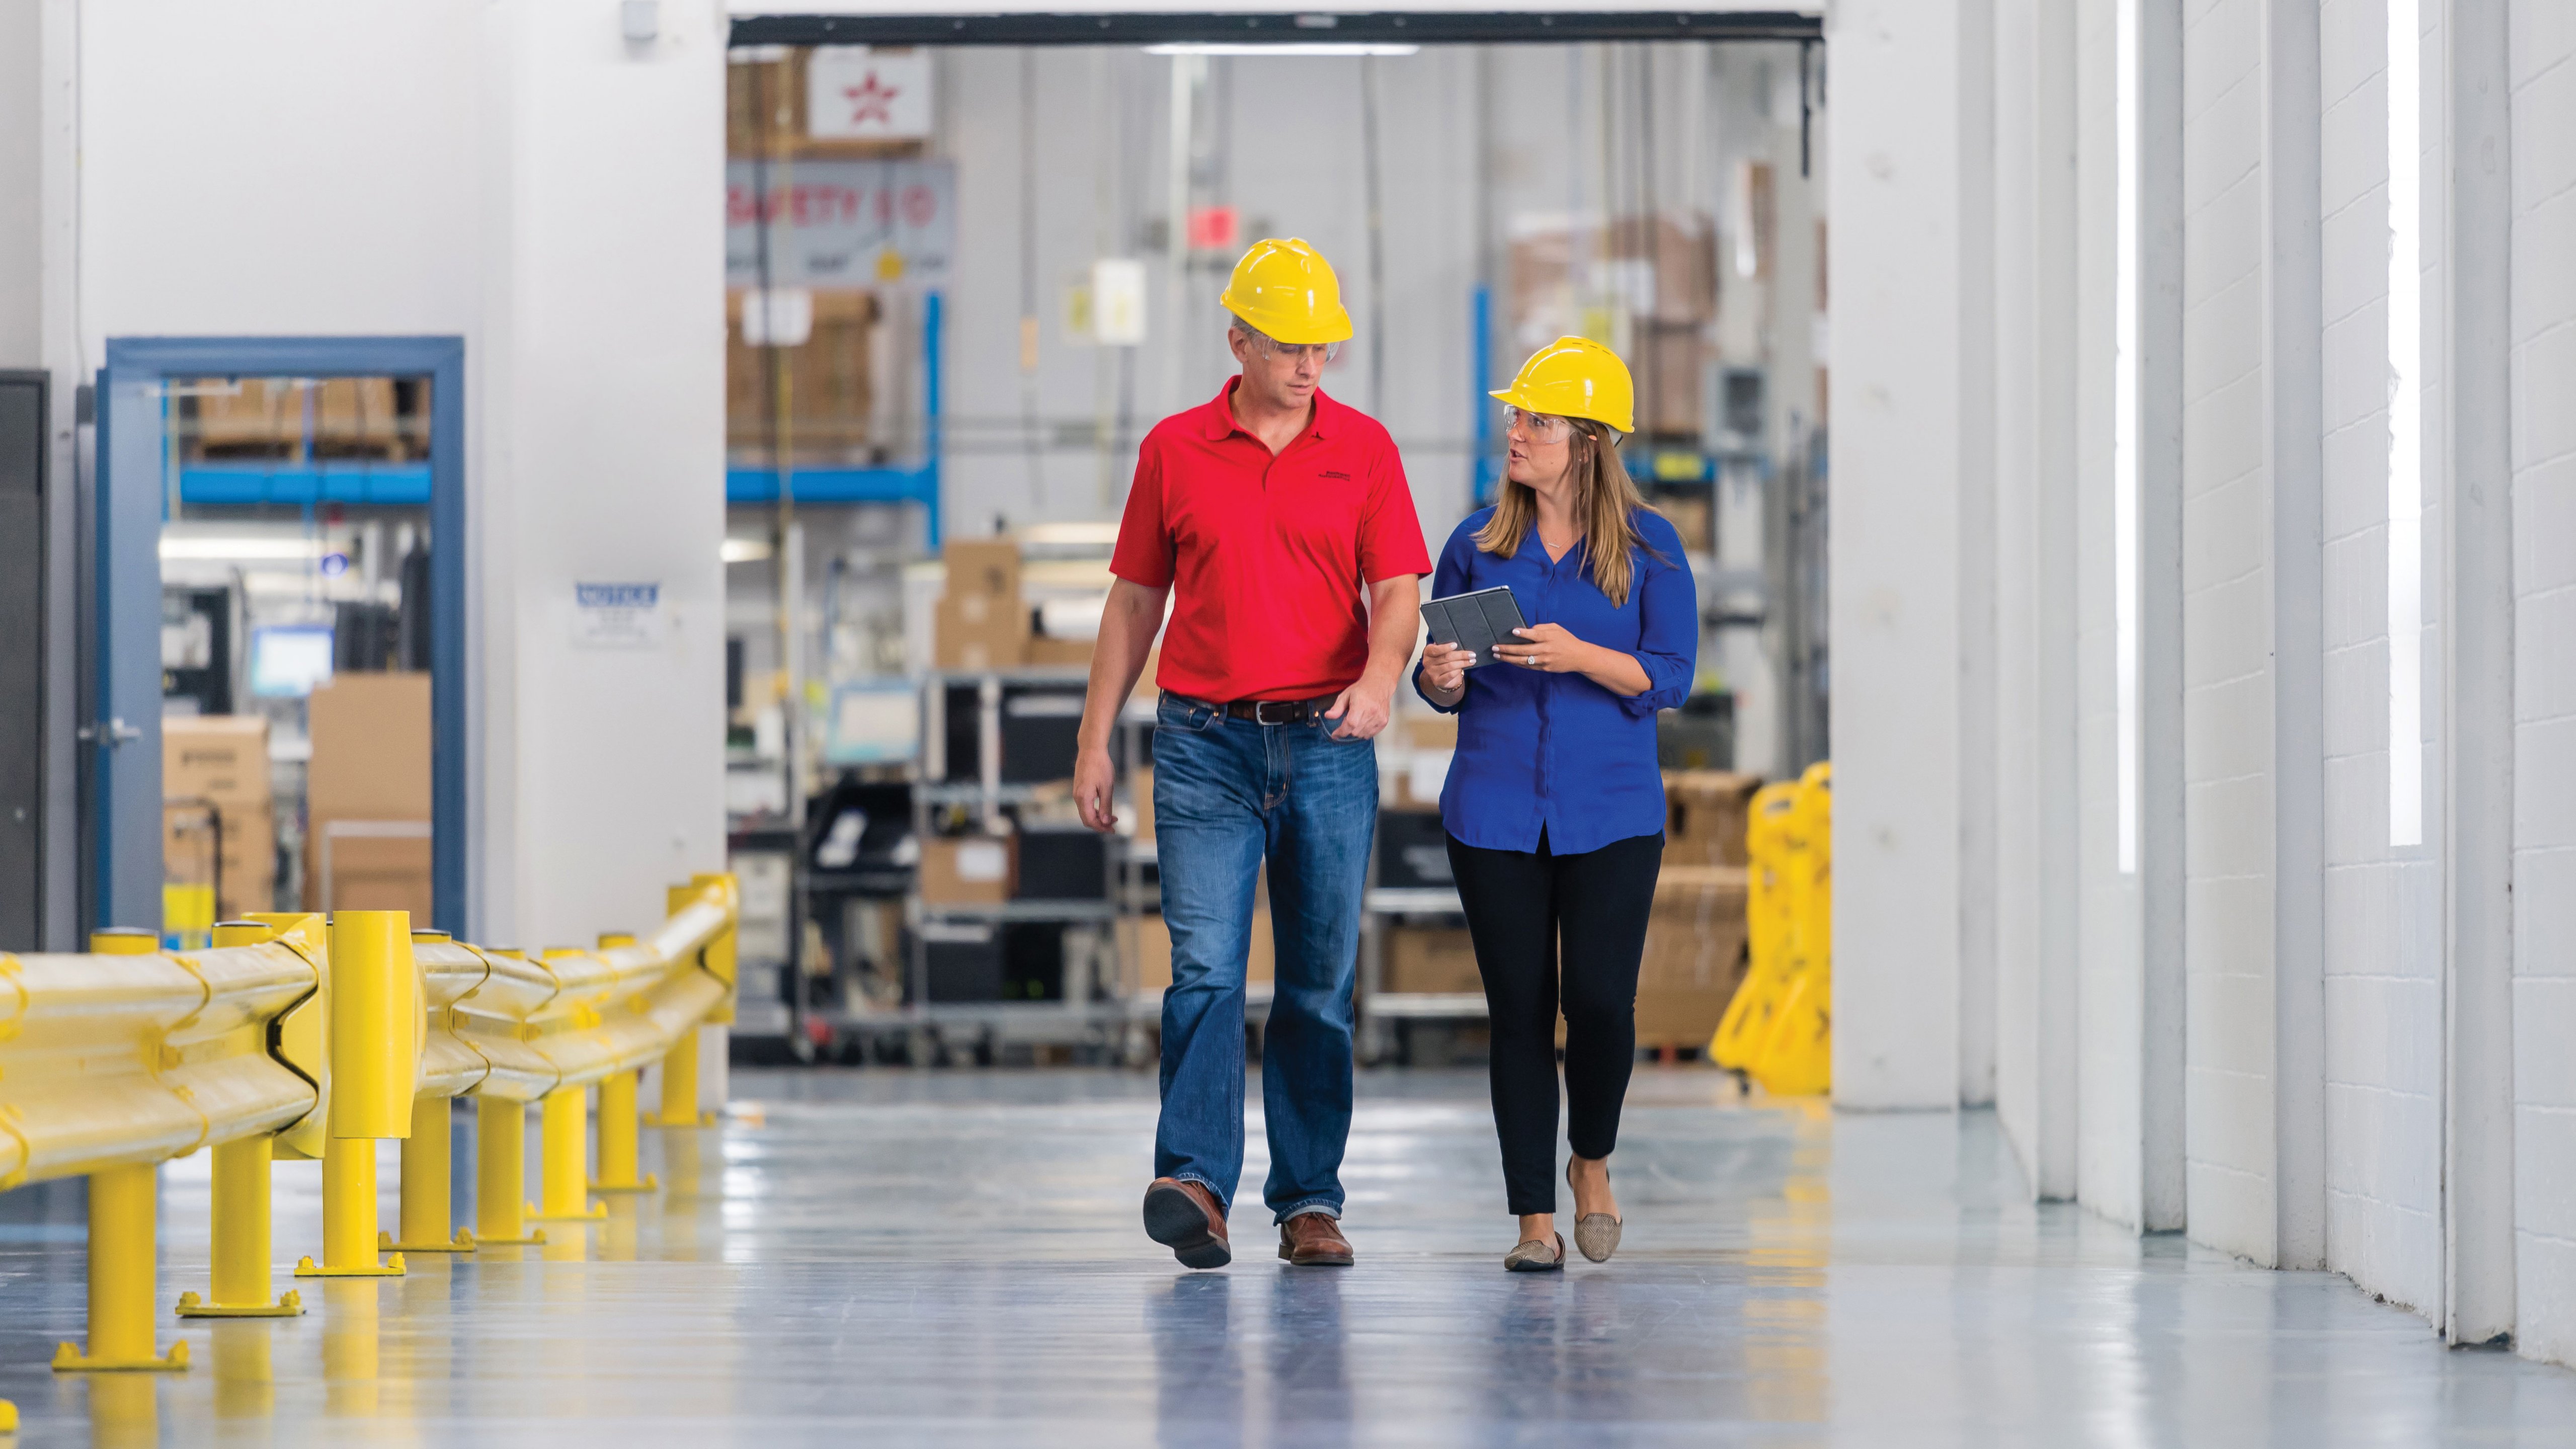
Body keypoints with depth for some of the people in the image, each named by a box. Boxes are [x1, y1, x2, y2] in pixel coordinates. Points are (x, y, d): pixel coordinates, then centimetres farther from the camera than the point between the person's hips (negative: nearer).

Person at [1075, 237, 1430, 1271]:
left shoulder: (1364, 448, 6)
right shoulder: (1175, 449, 6)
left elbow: (1398, 591, 0)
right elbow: (1135, 601, 12)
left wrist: (1381, 675, -21)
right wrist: (1095, 739, 8)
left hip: (1327, 740, 1)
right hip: (1204, 740, -1)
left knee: (1320, 982, 4)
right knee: (1205, 964, -13)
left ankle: (1308, 1202, 10)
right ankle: (1194, 1183, -20)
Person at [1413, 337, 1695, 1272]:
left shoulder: (1648, 545, 2)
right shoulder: (1478, 543, 7)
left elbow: (1671, 677, -3)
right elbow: (1440, 682, 11)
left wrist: (1581, 656, -19)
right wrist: (1440, 679, -13)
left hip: (1611, 813, -2)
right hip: (1495, 809, 2)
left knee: (1601, 999, -12)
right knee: (1519, 1010, 0)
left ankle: (1592, 1160, 17)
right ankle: (1535, 1219, 7)